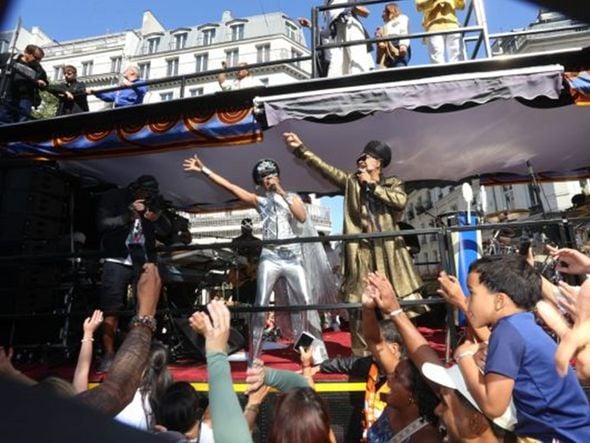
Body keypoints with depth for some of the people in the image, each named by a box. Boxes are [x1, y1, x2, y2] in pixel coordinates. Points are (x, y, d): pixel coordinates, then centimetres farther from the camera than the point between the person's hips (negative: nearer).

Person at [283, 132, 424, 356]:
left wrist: (371, 185, -4)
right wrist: (301, 149, -5)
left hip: (389, 249, 0)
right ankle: (361, 356, 16)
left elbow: (401, 201, -9)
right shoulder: (351, 182, 14)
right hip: (362, 250, 1)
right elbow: (324, 168, 4)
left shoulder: (393, 183, 12)